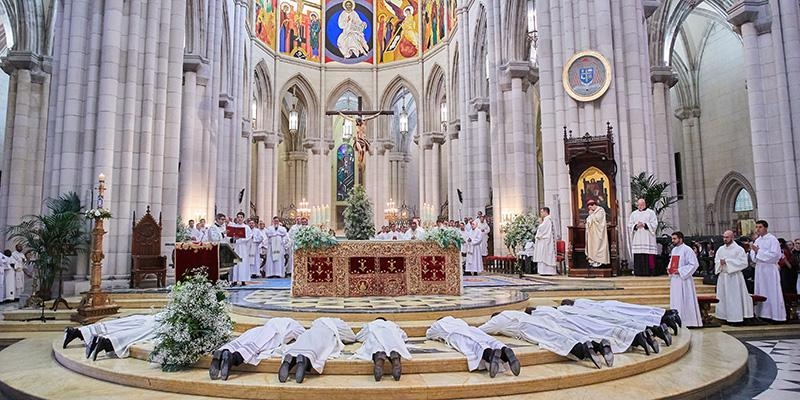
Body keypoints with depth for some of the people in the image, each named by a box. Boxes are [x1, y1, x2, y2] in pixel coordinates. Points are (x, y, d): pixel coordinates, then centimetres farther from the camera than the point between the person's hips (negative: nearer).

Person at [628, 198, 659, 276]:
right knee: (638, 257, -4)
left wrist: (644, 225, -13)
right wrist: (636, 226, -8)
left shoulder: (651, 213, 9)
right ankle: (639, 272, -3)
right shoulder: (633, 214, 17)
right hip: (637, 240, 2)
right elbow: (629, 226, 11)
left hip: (648, 239, -2)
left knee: (649, 257, -8)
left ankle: (649, 272, -5)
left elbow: (654, 224, -1)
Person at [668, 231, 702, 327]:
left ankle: (687, 320, 6)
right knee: (675, 301, 12)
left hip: (683, 279, -8)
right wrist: (669, 269, 6)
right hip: (674, 279, 8)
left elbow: (694, 264, -15)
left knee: (685, 300, -2)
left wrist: (680, 271, -19)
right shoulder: (674, 250, 13)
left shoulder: (687, 250, -12)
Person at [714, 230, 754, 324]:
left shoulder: (739, 249, -6)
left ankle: (736, 317, 3)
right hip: (723, 275, 5)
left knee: (735, 297, -3)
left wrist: (727, 262, -16)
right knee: (723, 297, 8)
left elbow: (743, 262, -12)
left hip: (734, 276, -5)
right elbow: (716, 261, 14)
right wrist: (720, 263, -9)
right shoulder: (721, 249, 10)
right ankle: (725, 316, 15)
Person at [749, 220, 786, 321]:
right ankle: (762, 313, 15)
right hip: (759, 268, 7)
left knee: (772, 292, -2)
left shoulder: (772, 239, -8)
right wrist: (754, 251, -7)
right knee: (760, 292, 9)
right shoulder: (757, 240, 12)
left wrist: (759, 251, -17)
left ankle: (776, 314, 4)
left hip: (770, 269, -7)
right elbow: (753, 255, 15)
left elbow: (775, 254, -17)